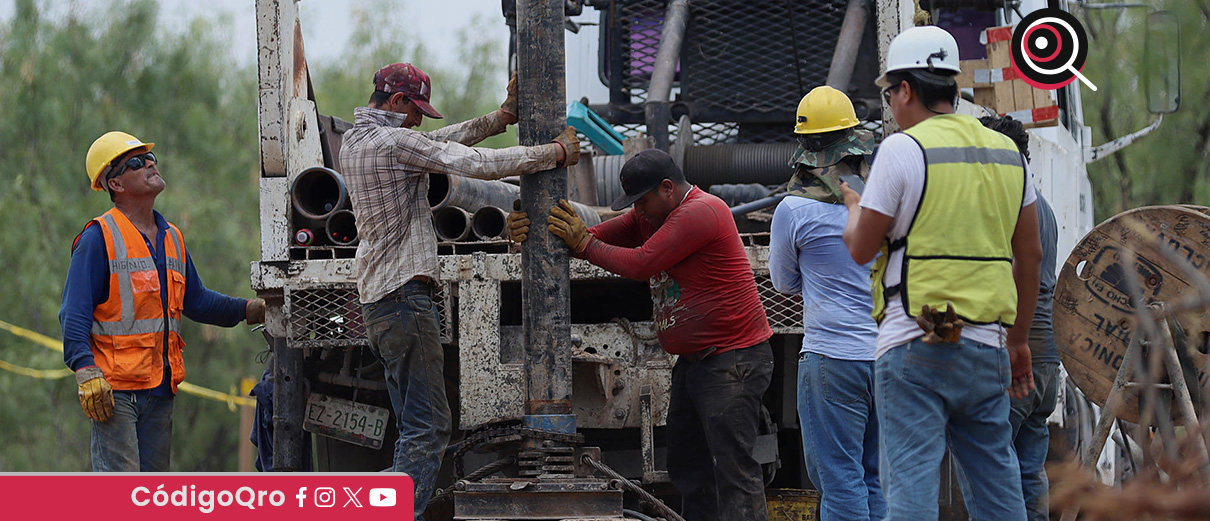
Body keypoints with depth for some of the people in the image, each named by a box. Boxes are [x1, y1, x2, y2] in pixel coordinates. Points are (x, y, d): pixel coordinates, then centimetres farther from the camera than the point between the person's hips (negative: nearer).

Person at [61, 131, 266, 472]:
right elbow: (74, 313, -12)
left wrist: (251, 310, 14)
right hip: (114, 389, -8)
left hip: (161, 388, 8)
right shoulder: (99, 238, -7)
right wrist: (86, 371, -24)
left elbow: (195, 301, 25)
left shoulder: (171, 238, 16)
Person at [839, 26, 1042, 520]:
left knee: (910, 480, -6)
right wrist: (1018, 340, 24)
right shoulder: (1007, 153, 12)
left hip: (915, 344, -6)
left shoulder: (902, 149, -6)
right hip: (987, 345, 6)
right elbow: (1029, 256, 16)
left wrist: (855, 209, 20)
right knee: (995, 479, 10)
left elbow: (862, 248, -2)